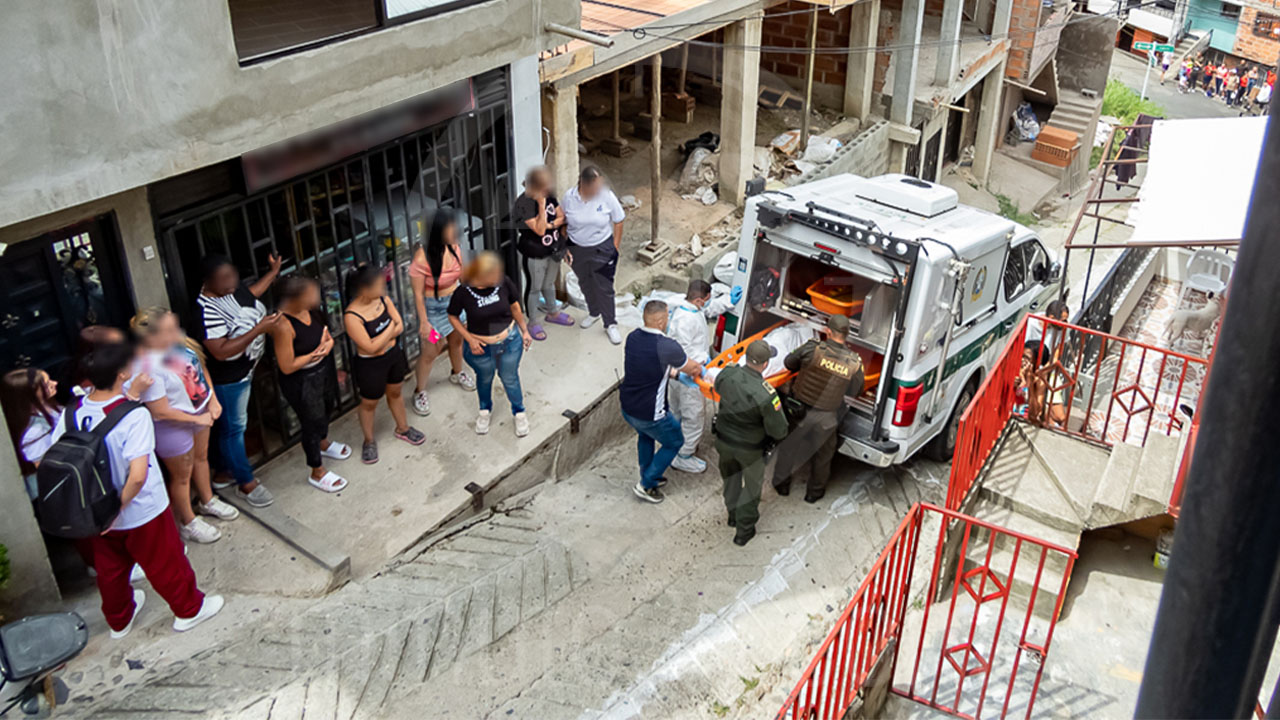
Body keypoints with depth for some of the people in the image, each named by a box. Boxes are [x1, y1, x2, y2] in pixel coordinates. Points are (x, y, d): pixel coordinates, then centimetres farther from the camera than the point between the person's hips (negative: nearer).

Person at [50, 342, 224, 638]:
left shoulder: (71, 414, -13)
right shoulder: (134, 416, -29)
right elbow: (138, 476, -36)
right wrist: (119, 509, -20)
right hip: (143, 513, -5)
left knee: (110, 568, 28)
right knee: (165, 563, 19)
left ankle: (119, 620, 50)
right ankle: (189, 609, 41)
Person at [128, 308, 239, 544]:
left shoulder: (179, 342, -13)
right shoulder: (147, 367, -34)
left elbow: (200, 368, 5)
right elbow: (160, 412, -28)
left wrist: (212, 399, -3)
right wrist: (197, 419, -18)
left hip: (199, 411, 8)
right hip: (173, 427, -8)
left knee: (201, 456, 30)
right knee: (182, 475, 14)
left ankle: (207, 501, 56)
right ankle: (188, 523, 38)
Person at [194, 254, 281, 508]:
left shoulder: (230, 288, -6)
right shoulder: (207, 310, -32)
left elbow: (249, 294, 19)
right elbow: (221, 352, -36)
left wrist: (274, 272, 17)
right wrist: (258, 330, -39)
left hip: (243, 370, 9)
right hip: (226, 379, -9)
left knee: (232, 424, 23)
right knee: (233, 428, 7)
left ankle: (224, 472, 41)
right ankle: (247, 483, 22)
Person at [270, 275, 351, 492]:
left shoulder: (309, 309, -12)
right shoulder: (283, 326, -35)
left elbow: (325, 333, 5)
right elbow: (287, 367, -29)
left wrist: (328, 342, -17)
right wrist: (315, 353, -24)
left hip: (323, 369, 8)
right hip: (301, 382, -8)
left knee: (324, 407, 31)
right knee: (312, 420, 12)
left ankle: (323, 443, 63)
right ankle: (317, 472, 35)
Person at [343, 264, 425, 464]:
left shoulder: (382, 299, -12)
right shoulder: (351, 317, -31)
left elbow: (400, 326, -10)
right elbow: (371, 347, -30)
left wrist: (381, 338, -25)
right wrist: (390, 328, -19)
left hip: (393, 355, 6)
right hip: (370, 365, -6)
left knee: (395, 393, 27)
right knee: (369, 404, 17)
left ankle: (403, 428, 51)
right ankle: (369, 441, 40)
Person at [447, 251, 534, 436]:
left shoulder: (503, 282, -20)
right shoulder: (464, 292, -25)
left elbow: (515, 307, -2)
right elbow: (453, 317, -9)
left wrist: (525, 331, 3)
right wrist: (469, 339, -16)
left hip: (509, 341, 1)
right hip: (480, 346, -1)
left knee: (510, 378, 19)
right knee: (484, 378, 25)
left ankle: (519, 412, 45)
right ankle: (485, 411, 53)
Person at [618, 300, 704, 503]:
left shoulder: (632, 337, -5)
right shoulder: (667, 347, -25)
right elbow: (693, 369, -8)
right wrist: (700, 369, 15)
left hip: (627, 407, 7)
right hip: (650, 414, -7)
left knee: (645, 435, 35)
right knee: (674, 442, 20)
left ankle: (649, 476, 49)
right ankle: (646, 485, 23)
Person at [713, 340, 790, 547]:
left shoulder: (727, 374, -22)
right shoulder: (766, 394, -37)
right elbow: (778, 431, -25)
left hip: (724, 441, 5)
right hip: (749, 449, -4)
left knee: (731, 479, 30)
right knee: (750, 486, 21)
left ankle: (734, 514, 54)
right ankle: (744, 531, 37)